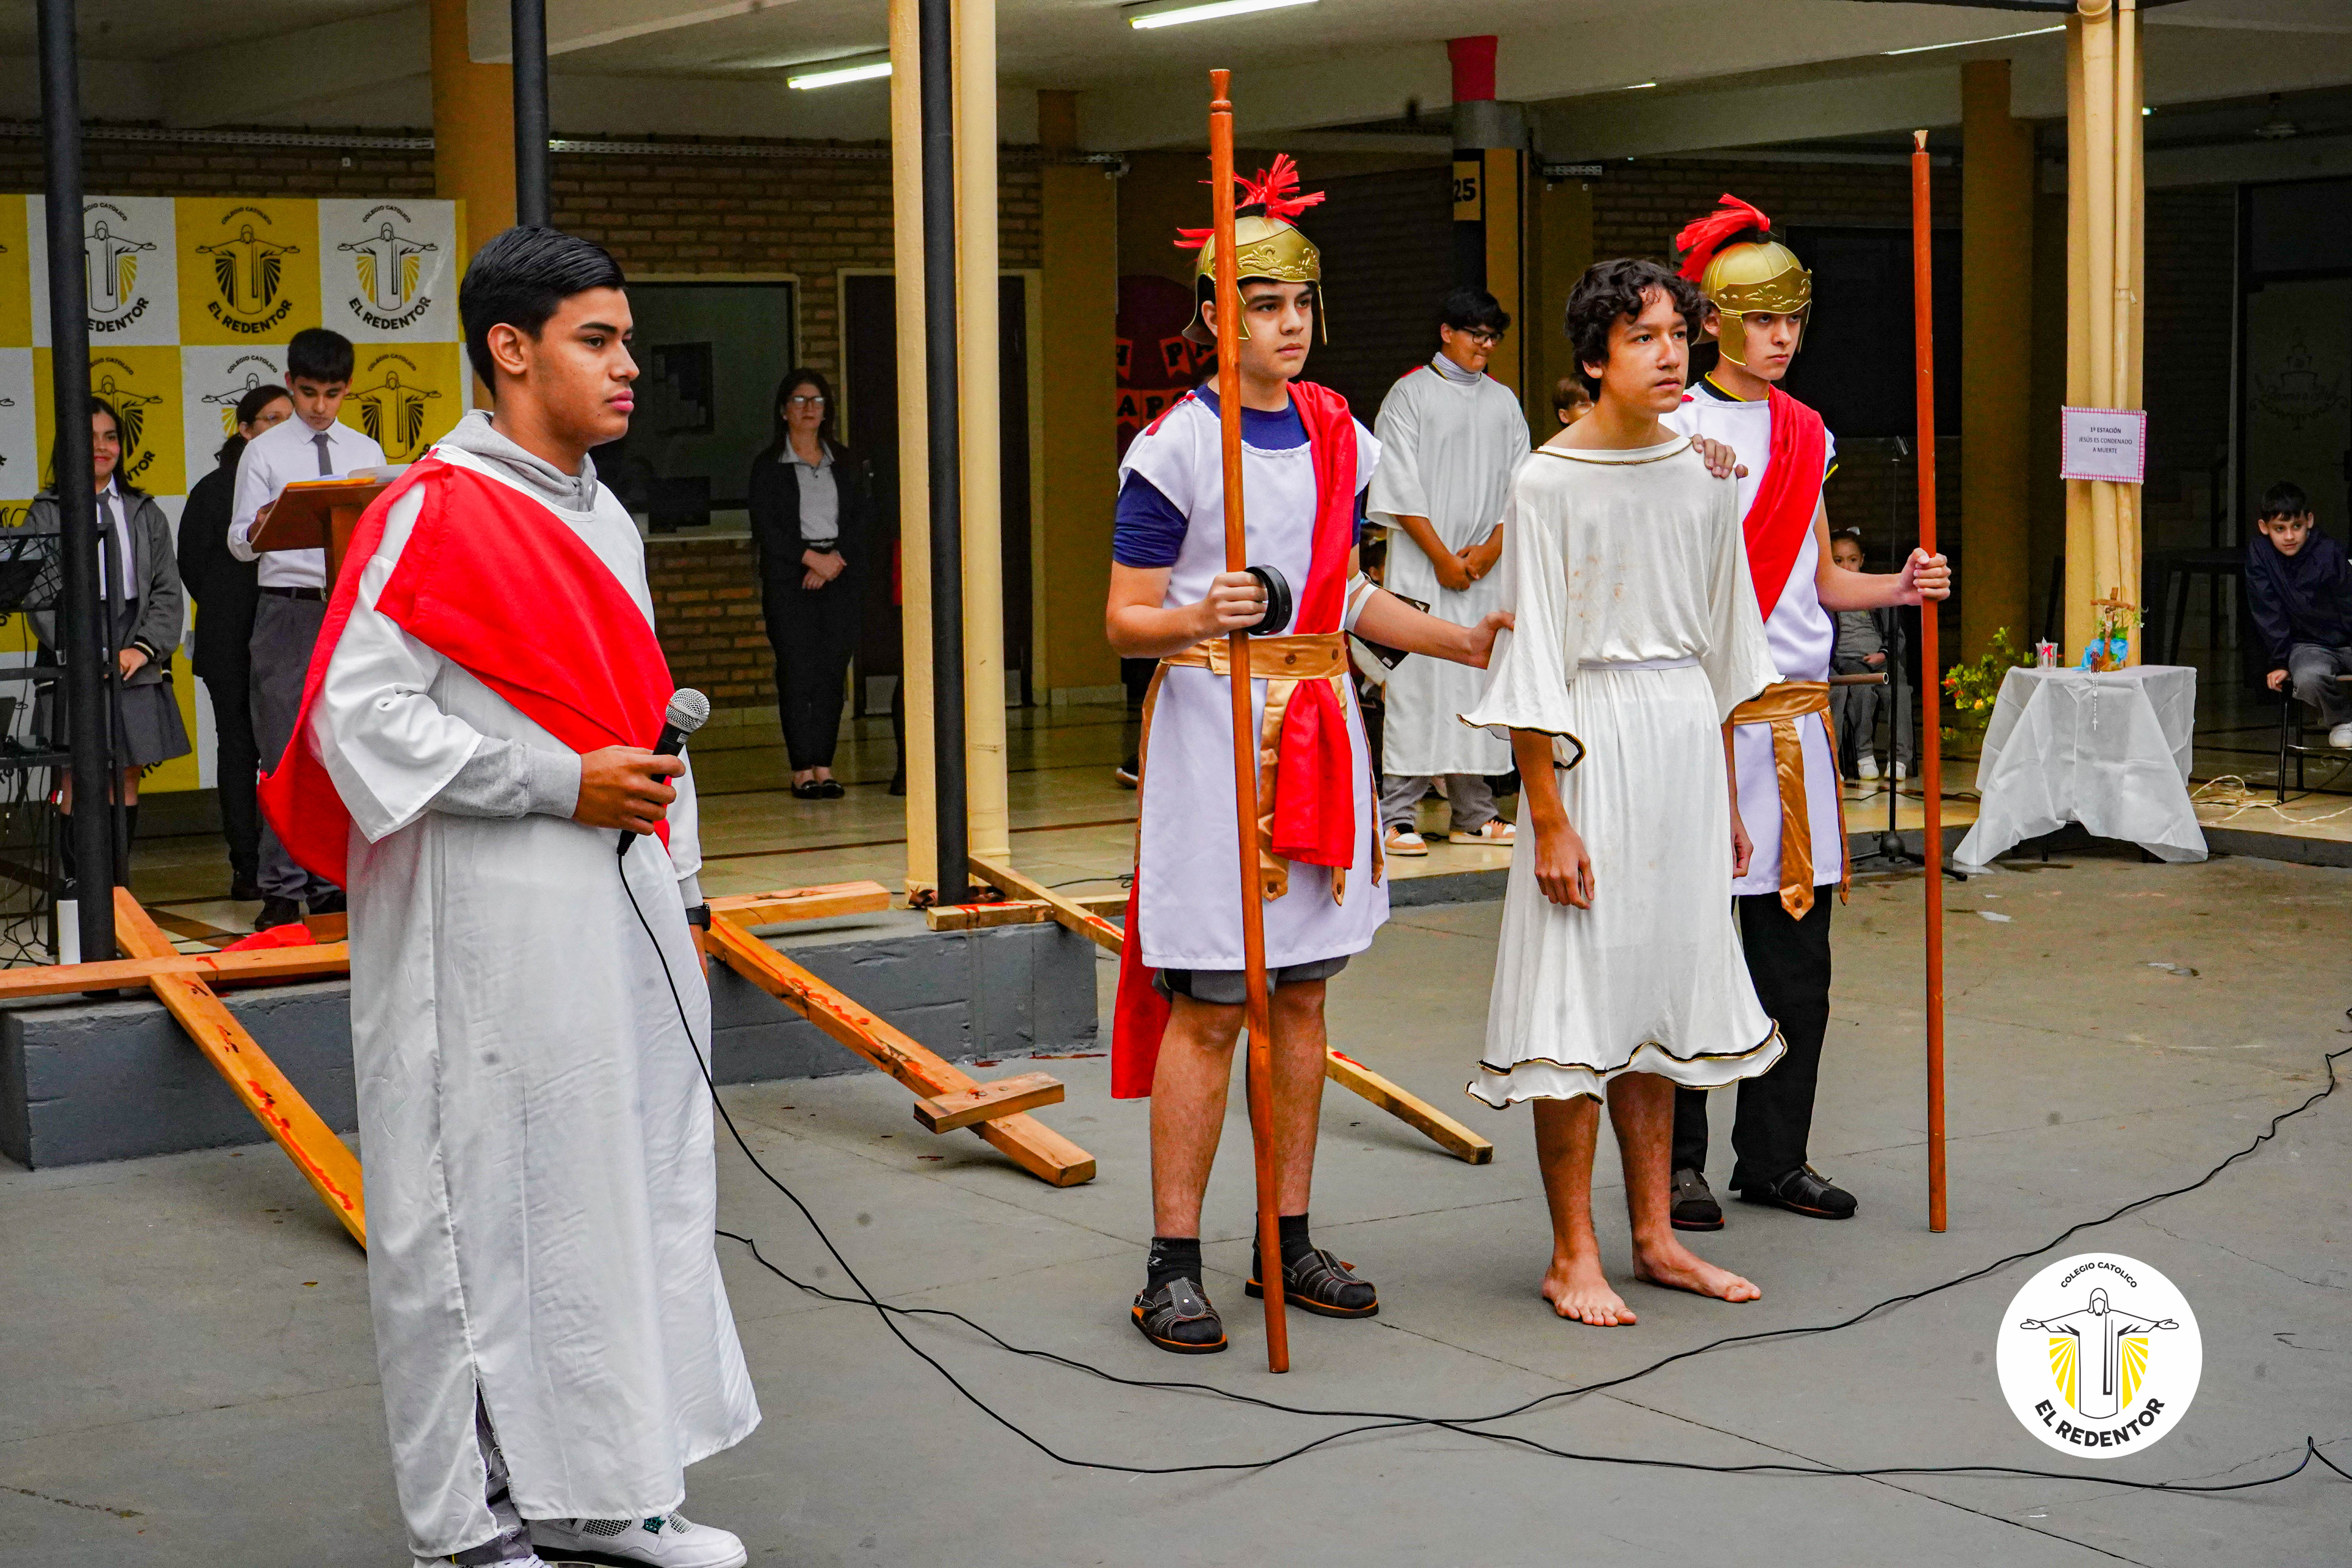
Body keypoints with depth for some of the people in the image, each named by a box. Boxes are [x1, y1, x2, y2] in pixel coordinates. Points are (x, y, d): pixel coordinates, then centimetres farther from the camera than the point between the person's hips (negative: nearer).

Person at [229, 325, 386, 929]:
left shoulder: (367, 453, 13)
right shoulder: (264, 452, 4)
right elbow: (238, 543, 0)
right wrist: (259, 528, -23)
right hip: (287, 611, -3)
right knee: (285, 752, -4)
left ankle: (332, 883, 11)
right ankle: (283, 889, 1)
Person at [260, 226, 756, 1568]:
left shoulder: (604, 519, 16)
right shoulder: (439, 512, -10)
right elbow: (358, 712, -18)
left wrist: (682, 883, 17)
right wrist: (562, 787, -18)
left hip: (622, 920, 9)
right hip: (492, 930, -9)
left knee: (634, 1190, 12)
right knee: (488, 1205, -2)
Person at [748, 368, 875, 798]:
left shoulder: (846, 463, 15)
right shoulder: (768, 466, 5)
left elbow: (863, 517, 6)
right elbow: (767, 526, -4)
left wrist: (836, 559, -8)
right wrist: (811, 557, -12)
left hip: (842, 576, 3)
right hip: (789, 580, -3)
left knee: (833, 671, -1)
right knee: (797, 671, -8)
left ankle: (824, 766, 3)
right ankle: (803, 770, -6)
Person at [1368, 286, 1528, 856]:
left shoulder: (1504, 402, 14)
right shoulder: (1410, 395, 0)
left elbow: (1519, 485, 10)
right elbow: (1401, 488, -5)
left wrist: (1491, 550, -5)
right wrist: (1443, 557, -10)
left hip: (1486, 567, 5)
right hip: (1422, 566, -5)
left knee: (1481, 679, 4)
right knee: (1415, 680, -8)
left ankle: (1473, 814, 10)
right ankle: (1396, 816, -7)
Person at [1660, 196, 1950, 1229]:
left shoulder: (1807, 435, 15)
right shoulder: (1673, 428, -2)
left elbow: (1817, 579, 17)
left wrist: (1900, 589, 2)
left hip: (1796, 711, 6)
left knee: (1796, 943, 7)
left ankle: (1775, 1155, 17)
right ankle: (1677, 1161, 7)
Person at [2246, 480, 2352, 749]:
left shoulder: (2329, 552, -13)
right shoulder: (2258, 552, -9)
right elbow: (2269, 614, -6)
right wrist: (2280, 662, -8)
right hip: (2308, 644, 0)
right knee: (2308, 679, -33)